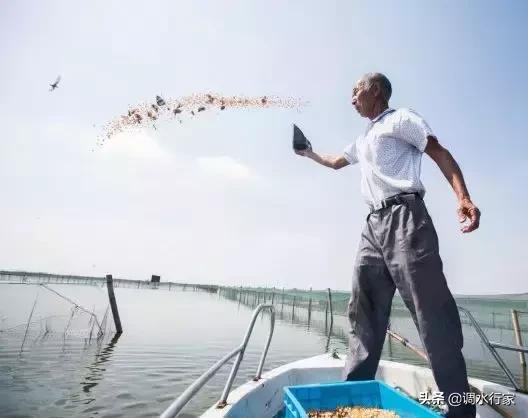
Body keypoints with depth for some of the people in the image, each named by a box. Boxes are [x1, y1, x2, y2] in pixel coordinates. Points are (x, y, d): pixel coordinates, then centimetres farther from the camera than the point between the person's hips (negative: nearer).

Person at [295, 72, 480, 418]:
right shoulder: (363, 140, 31)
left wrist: (463, 198, -16)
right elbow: (336, 162, 46)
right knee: (364, 310, 5)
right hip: (374, 224, 8)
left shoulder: (401, 118, 9)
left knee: (431, 309, -8)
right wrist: (309, 153, 54)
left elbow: (440, 153, -2)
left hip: (404, 216, -7)